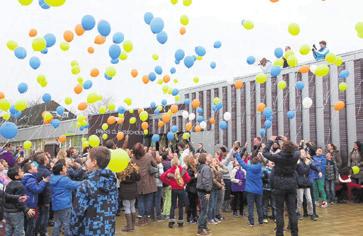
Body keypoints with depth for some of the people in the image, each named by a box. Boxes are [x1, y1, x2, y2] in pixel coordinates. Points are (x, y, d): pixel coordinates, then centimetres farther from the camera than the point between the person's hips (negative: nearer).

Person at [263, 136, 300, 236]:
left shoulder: (278, 157, -16)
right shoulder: (295, 156, -7)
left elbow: (265, 153, -2)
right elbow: (296, 150, 17)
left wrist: (271, 141, 7)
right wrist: (287, 141, 19)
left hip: (279, 186, -3)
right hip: (291, 185, 3)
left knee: (279, 211, 4)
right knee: (292, 211, 8)